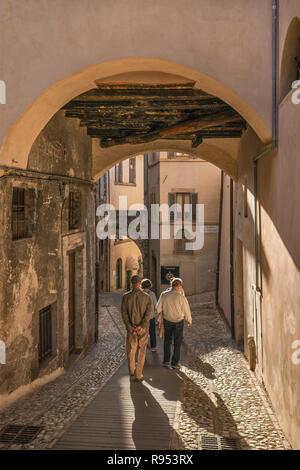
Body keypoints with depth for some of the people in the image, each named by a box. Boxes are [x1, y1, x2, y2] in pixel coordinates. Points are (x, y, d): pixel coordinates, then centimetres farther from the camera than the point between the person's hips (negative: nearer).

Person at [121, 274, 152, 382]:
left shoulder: (126, 296, -6)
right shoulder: (147, 297, -7)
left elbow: (124, 313, -11)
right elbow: (149, 312, -16)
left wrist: (130, 327, -13)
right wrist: (141, 326, -19)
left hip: (131, 328, 1)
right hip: (143, 329, -1)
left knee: (131, 350, 19)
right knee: (141, 351, 9)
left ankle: (132, 372, 33)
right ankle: (138, 375, 9)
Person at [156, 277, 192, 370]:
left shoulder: (164, 295, -12)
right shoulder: (181, 297, -20)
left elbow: (158, 308, -4)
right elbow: (187, 310, -11)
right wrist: (189, 320, 8)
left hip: (167, 320, 3)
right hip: (178, 321, -3)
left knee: (167, 341, 19)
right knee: (177, 342, 11)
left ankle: (166, 361, 20)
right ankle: (175, 363, 14)